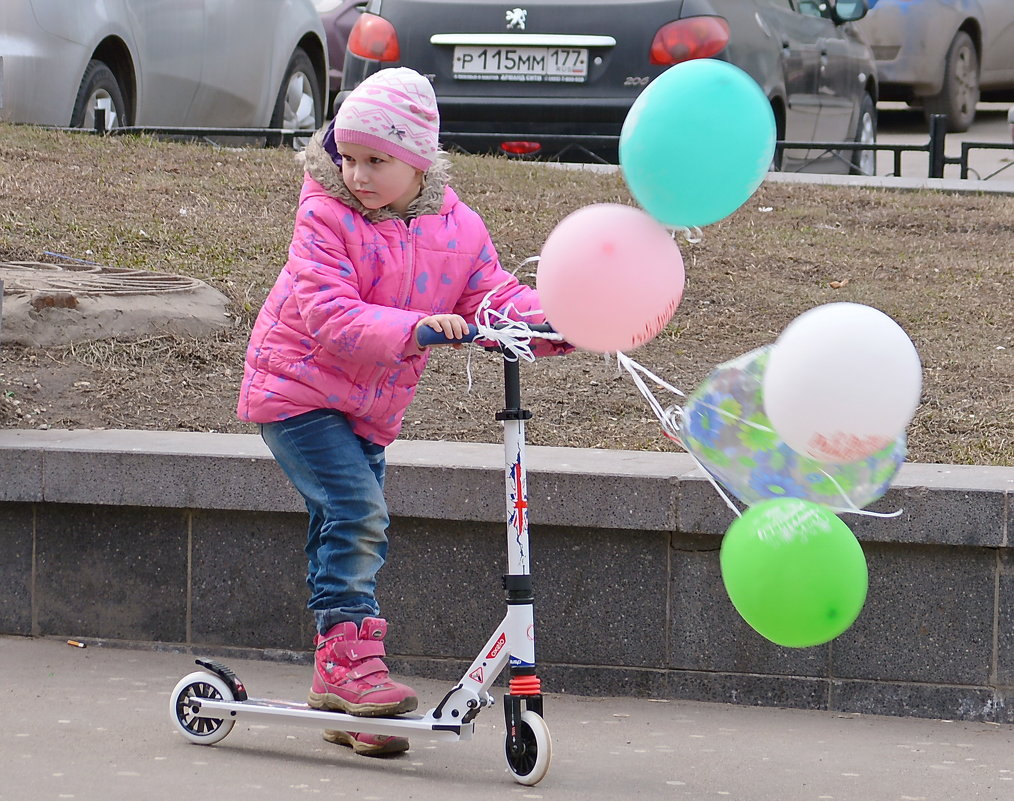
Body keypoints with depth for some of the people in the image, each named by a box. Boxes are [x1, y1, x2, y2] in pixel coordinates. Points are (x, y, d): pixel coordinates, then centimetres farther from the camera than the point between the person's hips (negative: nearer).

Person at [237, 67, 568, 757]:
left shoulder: (456, 228, -4)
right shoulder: (326, 216, -19)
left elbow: (495, 297, -5)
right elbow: (329, 315, -28)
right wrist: (413, 328, -41)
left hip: (370, 408, 6)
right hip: (296, 388, -6)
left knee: (356, 536, 8)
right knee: (356, 512, -21)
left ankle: (339, 689, 15)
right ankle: (349, 655, -18)